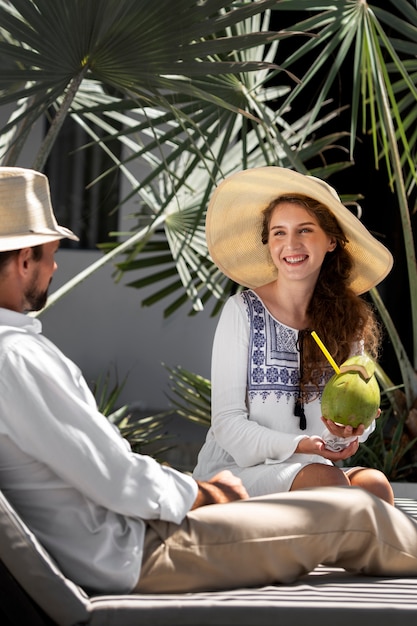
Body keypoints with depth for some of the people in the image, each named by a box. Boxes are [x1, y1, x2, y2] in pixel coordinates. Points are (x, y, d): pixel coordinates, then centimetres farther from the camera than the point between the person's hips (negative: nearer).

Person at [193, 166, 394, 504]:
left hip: (307, 469, 4)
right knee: (326, 479, -33)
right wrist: (299, 445, -23)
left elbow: (359, 421, 9)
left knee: (374, 484, -29)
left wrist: (343, 431, -16)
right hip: (236, 469, -4)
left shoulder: (350, 320, 8)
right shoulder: (243, 311, -4)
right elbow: (227, 422, -6)